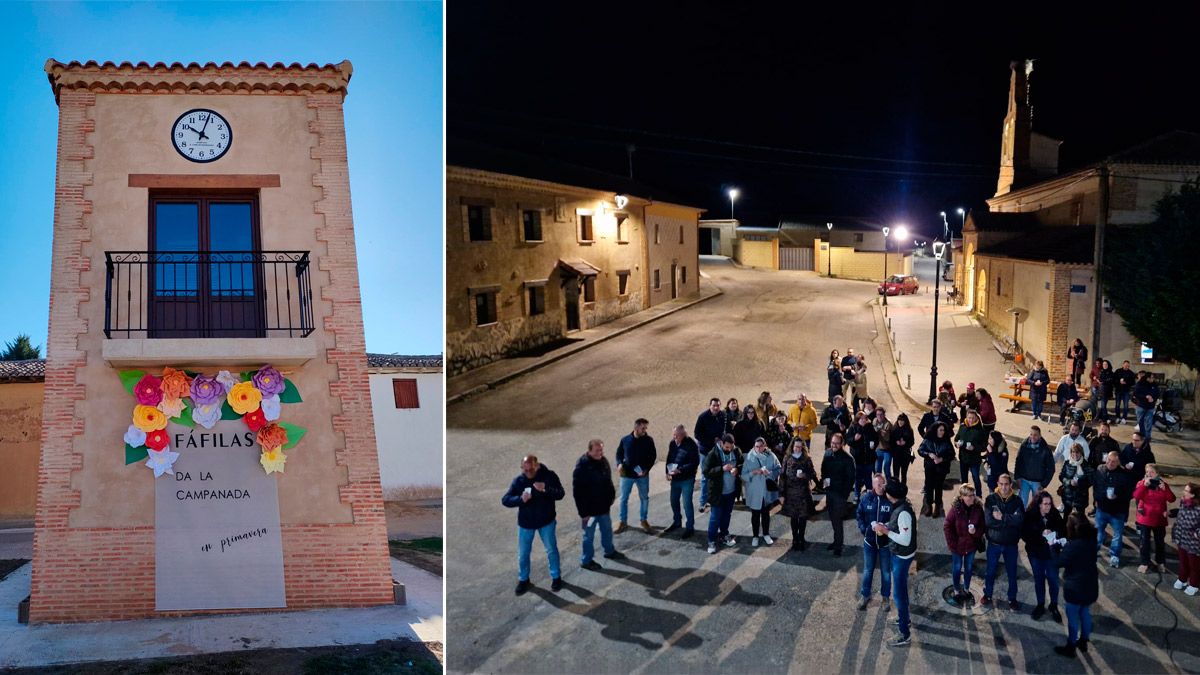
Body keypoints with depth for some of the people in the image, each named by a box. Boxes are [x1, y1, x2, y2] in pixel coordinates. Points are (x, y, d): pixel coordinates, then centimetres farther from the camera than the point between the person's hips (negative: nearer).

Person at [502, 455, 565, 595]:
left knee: (551, 550, 13)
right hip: (525, 523, 1)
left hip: (546, 521, -1)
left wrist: (546, 489, -36)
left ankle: (556, 577, 34)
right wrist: (520, 499, -32)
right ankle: (523, 579, 34)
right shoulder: (518, 480, -12)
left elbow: (561, 494, -18)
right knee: (523, 553, 12)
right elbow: (505, 500, -13)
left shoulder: (549, 475, -16)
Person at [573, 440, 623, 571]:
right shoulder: (582, 467, -26)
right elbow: (577, 492, -23)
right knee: (589, 535, 10)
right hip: (590, 508, -7)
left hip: (604, 505, 7)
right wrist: (583, 512, -21)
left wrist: (612, 495, 12)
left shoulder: (603, 460, -4)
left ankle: (609, 551, 48)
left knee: (607, 530, 25)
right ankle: (586, 560, 28)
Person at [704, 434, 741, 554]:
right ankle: (711, 541, 13)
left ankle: (724, 535, 38)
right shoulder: (713, 454, -18)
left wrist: (737, 469, -17)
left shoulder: (736, 451, -5)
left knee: (727, 515, 20)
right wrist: (722, 469, -29)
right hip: (717, 491, -5)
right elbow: (706, 471, -19)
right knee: (715, 517, 2)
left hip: (731, 490, 5)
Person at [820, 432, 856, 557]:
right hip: (829, 491, 6)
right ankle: (837, 541, 31)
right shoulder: (828, 455, 2)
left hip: (840, 493, -6)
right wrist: (824, 479, -6)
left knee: (837, 519, -3)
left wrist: (845, 494, -15)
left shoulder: (847, 458, -16)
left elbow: (851, 478, -12)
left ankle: (838, 546, 8)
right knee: (832, 518, 15)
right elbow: (823, 470, 14)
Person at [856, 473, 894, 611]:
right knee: (867, 570, 18)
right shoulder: (866, 498, -9)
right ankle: (865, 595, 37)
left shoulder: (891, 499, -17)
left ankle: (885, 596, 35)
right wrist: (864, 528, -10)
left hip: (886, 542, -2)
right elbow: (859, 515, 3)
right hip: (869, 541, 2)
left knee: (886, 571, 16)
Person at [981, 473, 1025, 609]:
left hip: (1011, 544, 0)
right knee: (991, 570, 15)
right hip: (994, 542, 0)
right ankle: (987, 595, 34)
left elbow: (1020, 519, -22)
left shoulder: (1017, 500, -7)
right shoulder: (990, 499, -10)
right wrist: (1009, 521, -20)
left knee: (1012, 572, 13)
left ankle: (1012, 598, 31)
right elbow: (988, 520, -20)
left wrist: (1002, 517, -22)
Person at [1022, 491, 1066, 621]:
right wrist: (1041, 534, -28)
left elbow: (1063, 531, -3)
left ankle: (1054, 606, 28)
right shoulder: (1029, 515, -16)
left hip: (1052, 553, 0)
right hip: (1036, 553, 0)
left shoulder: (1055, 515, -13)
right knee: (1039, 579, 16)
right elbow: (1024, 534, -17)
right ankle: (1040, 605, 34)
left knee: (1053, 579, 7)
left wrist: (1057, 538, -23)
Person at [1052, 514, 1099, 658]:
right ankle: (1083, 642, 39)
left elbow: (1059, 562, -15)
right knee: (1085, 614, 23)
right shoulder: (1090, 542, -4)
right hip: (1090, 586, 7)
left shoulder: (1071, 546, -26)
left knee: (1072, 619, 8)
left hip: (1075, 588, -7)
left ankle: (1070, 648, 21)